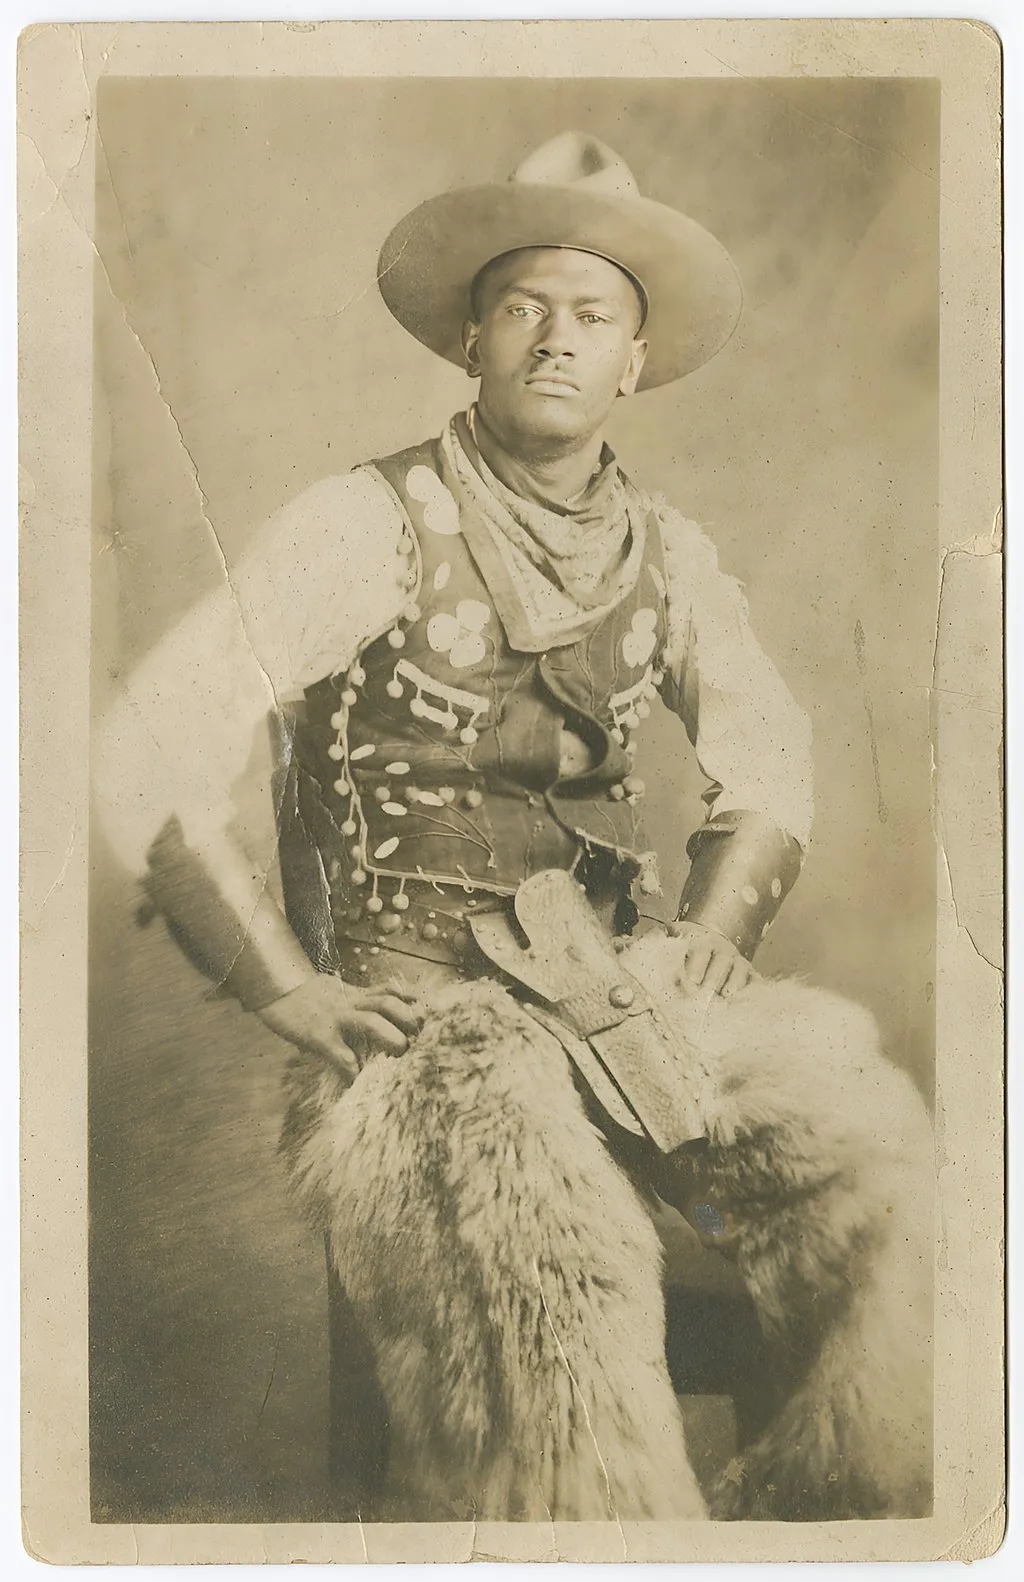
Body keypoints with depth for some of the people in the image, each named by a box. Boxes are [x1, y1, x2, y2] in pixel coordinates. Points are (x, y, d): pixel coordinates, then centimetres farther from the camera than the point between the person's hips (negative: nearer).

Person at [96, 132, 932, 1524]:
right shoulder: (368, 530, -7)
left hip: (608, 993, 5)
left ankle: (799, 1519, 6)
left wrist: (713, 933, 6)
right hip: (409, 1006, -5)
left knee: (886, 1173, -13)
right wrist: (298, 1000, -13)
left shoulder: (667, 554, 9)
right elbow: (152, 753, -12)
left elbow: (770, 756, 22)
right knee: (551, 1282, -33)